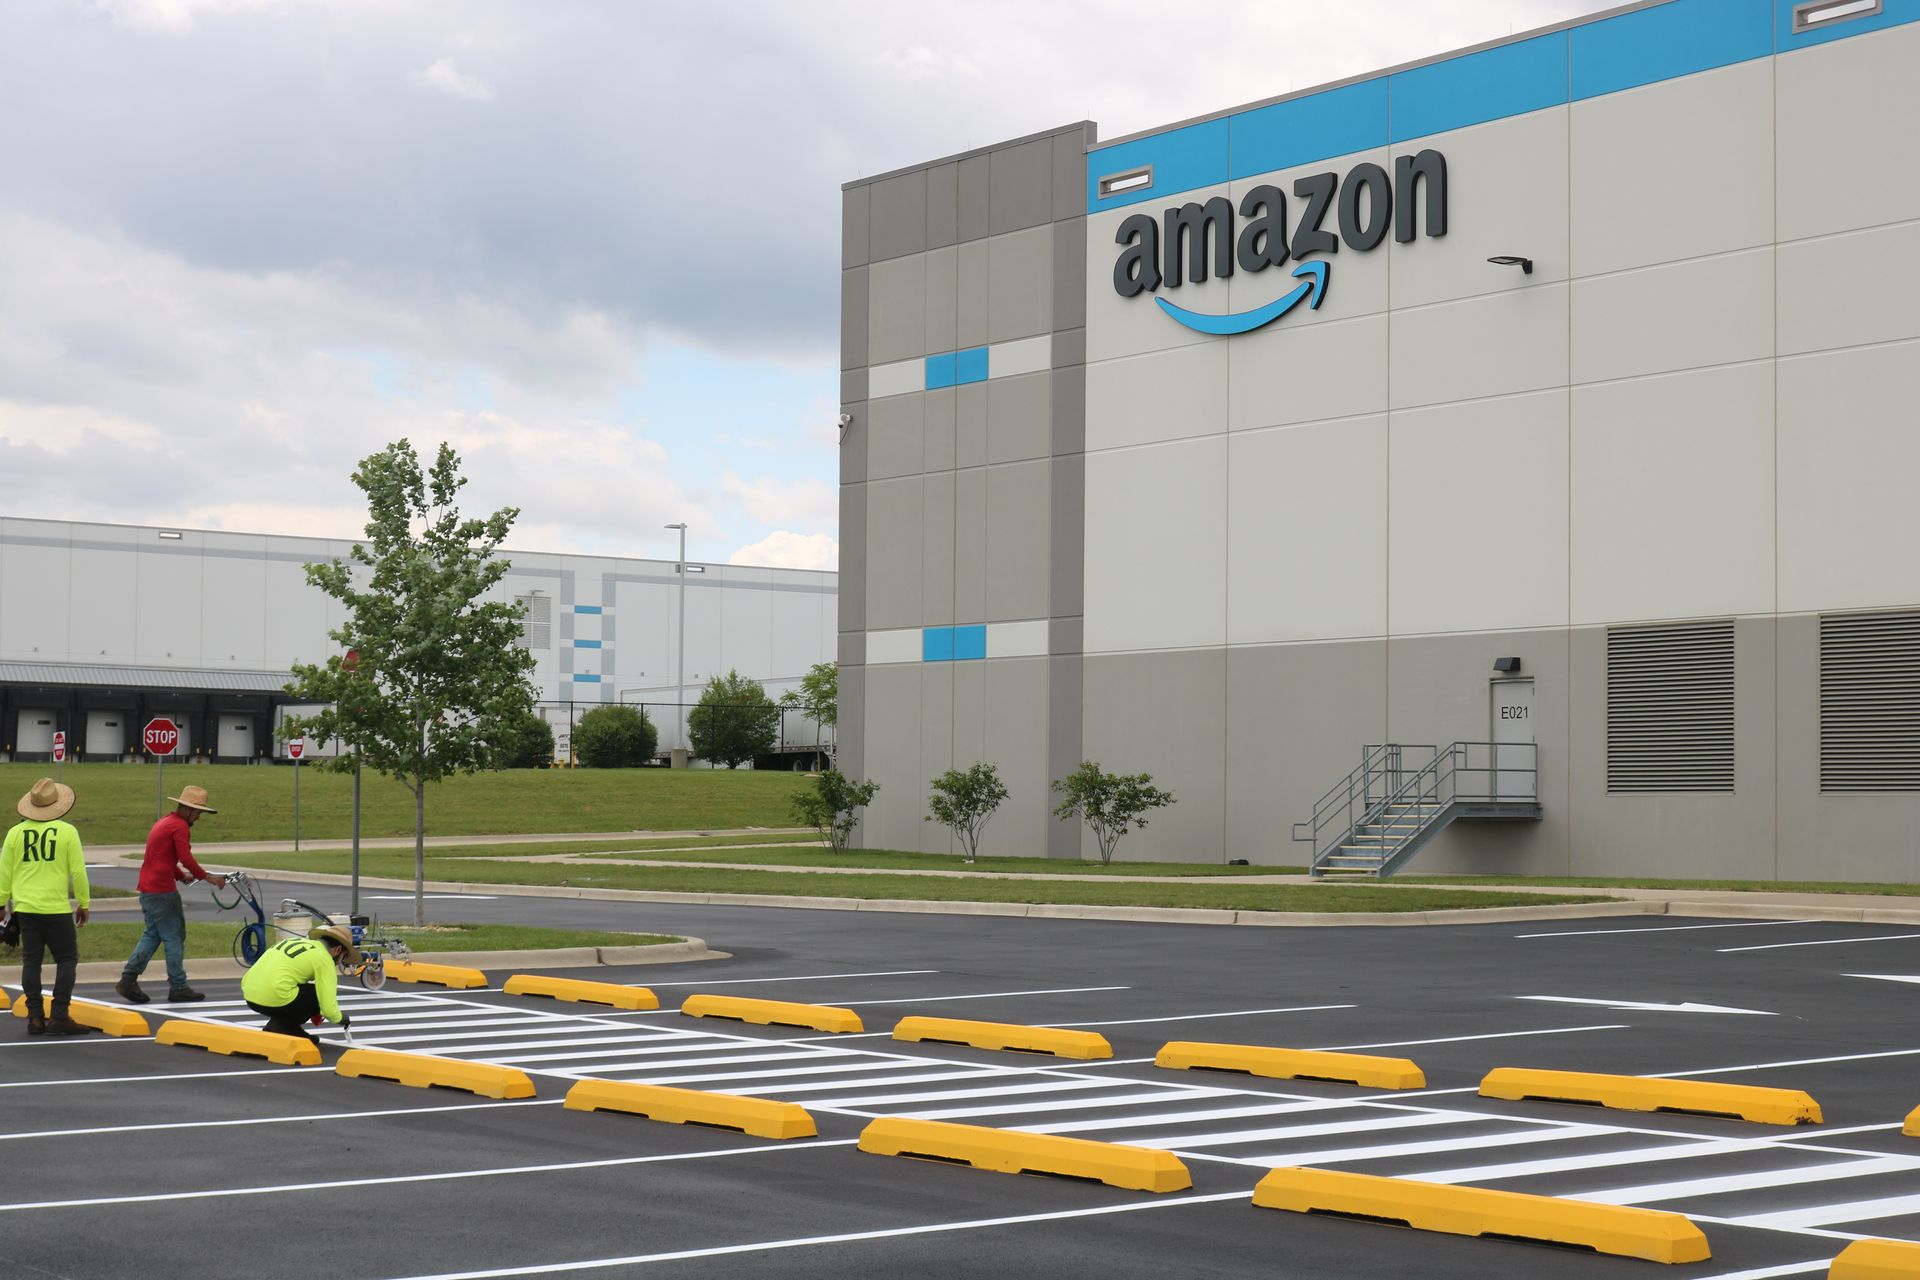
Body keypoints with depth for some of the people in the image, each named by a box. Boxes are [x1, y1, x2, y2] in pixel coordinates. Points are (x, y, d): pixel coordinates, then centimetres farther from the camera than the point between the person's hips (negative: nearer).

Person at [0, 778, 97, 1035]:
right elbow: (78, 871, -4)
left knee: (31, 961, 8)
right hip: (57, 908, -3)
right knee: (67, 959, 4)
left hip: (25, 908, 3)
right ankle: (60, 1015, -3)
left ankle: (35, 1017, 8)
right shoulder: (67, 831, -6)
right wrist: (84, 903, 7)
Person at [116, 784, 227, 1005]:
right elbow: (186, 860, -19)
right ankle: (178, 987, 2)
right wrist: (208, 878, -10)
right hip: (162, 890, -10)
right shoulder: (180, 825, -12)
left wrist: (181, 875, 16)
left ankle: (128, 979, 7)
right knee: (174, 937, -2)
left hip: (148, 887, 10)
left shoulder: (164, 822, 20)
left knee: (152, 935, 14)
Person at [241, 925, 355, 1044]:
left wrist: (312, 1011, 40)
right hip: (274, 998, -9)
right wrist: (339, 1018, 17)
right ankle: (279, 1029, 0)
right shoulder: (324, 958, -2)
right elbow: (328, 1005, -7)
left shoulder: (297, 941, 21)